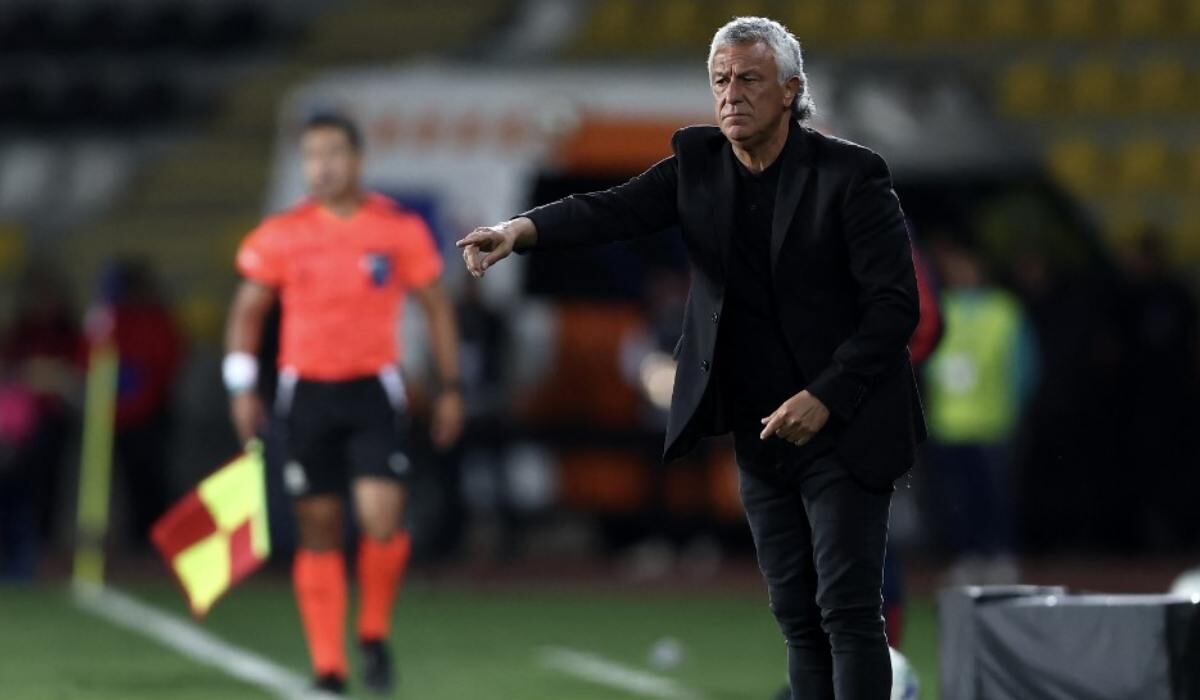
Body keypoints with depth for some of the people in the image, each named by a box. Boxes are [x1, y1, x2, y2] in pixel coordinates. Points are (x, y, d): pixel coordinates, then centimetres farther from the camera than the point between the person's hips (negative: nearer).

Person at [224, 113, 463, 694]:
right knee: (318, 532, 2)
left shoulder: (400, 230, -1)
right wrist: (242, 389, 0)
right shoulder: (281, 235, 1)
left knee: (381, 518, -16)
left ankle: (374, 635, 9)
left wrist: (449, 389, 7)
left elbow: (436, 307, 8)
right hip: (307, 392, 1)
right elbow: (247, 311, 9)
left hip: (373, 390, -1)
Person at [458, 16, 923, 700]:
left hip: (842, 429, -6)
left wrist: (825, 398, -23)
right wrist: (520, 229, -29)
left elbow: (896, 304, -13)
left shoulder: (849, 175, -11)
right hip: (762, 435, 6)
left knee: (848, 611, -9)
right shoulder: (699, 163, 4)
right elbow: (613, 210, -10)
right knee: (799, 617, 9)